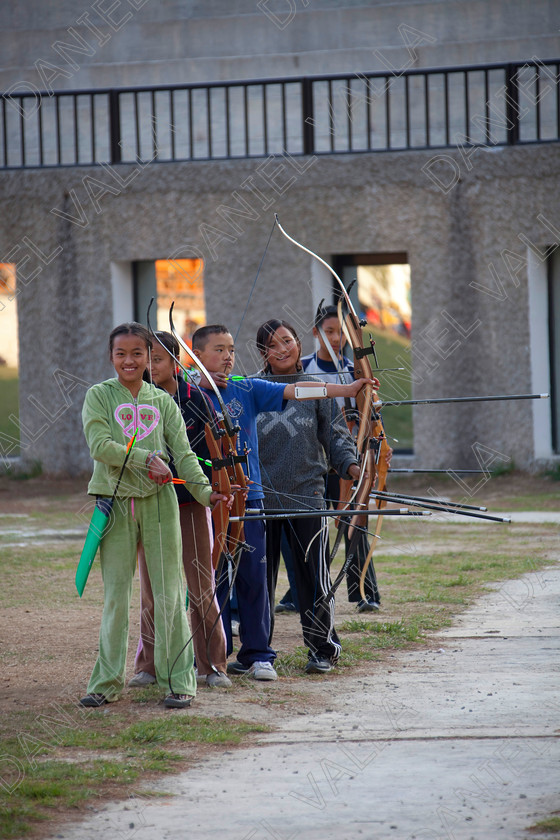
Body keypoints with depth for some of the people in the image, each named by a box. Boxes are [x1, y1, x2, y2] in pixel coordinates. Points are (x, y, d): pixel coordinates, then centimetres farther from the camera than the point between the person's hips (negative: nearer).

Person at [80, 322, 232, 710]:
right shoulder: (99, 396, 3)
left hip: (159, 502, 1)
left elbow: (183, 453, 2)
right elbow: (100, 445, -11)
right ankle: (108, 681, 12)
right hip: (115, 501, -1)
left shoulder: (162, 401, 8)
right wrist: (146, 460, -18)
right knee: (115, 594, 4)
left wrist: (206, 490, -13)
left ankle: (179, 681, 3)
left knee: (169, 593, -1)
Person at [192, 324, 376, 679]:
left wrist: (347, 389, -10)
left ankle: (257, 655, 9)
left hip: (248, 494, 2)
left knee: (253, 576, 2)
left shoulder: (248, 390, 6)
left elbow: (296, 391, -1)